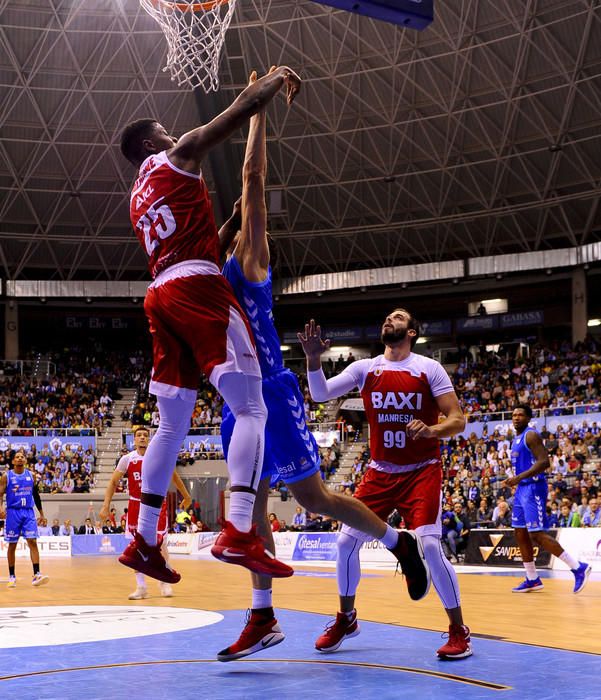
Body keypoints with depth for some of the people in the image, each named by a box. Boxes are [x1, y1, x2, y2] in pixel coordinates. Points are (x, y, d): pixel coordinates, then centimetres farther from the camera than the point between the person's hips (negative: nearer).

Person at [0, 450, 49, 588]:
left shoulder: (31, 475, 8)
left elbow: (36, 495, 15)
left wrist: (42, 514, 15)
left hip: (28, 512, 2)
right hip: (13, 512, -2)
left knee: (32, 542, -10)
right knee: (12, 545, 5)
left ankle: (36, 575, -16)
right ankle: (12, 576, 15)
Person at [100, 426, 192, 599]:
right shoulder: (127, 459, -5)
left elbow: (174, 476, 10)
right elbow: (113, 482, -1)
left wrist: (186, 496, 17)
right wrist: (106, 505, -9)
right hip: (136, 505, 1)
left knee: (160, 544, -1)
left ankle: (164, 582, 18)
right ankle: (141, 587, 6)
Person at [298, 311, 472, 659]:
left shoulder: (429, 368, -6)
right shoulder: (365, 368, 3)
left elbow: (458, 420, -9)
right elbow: (320, 393, -6)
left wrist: (430, 429, -30)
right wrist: (313, 358, -24)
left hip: (422, 472, -4)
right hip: (380, 472, 4)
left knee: (430, 545, -17)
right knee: (347, 541, 0)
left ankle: (459, 632, -2)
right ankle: (346, 618, 22)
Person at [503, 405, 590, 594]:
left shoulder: (531, 435, -12)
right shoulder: (516, 439, 17)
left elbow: (544, 462, -22)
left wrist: (519, 477, -26)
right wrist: (515, 479, 14)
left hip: (533, 488, -10)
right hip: (521, 489, 10)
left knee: (537, 535, -15)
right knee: (521, 534, 10)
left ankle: (578, 568, -12)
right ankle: (532, 580, 17)